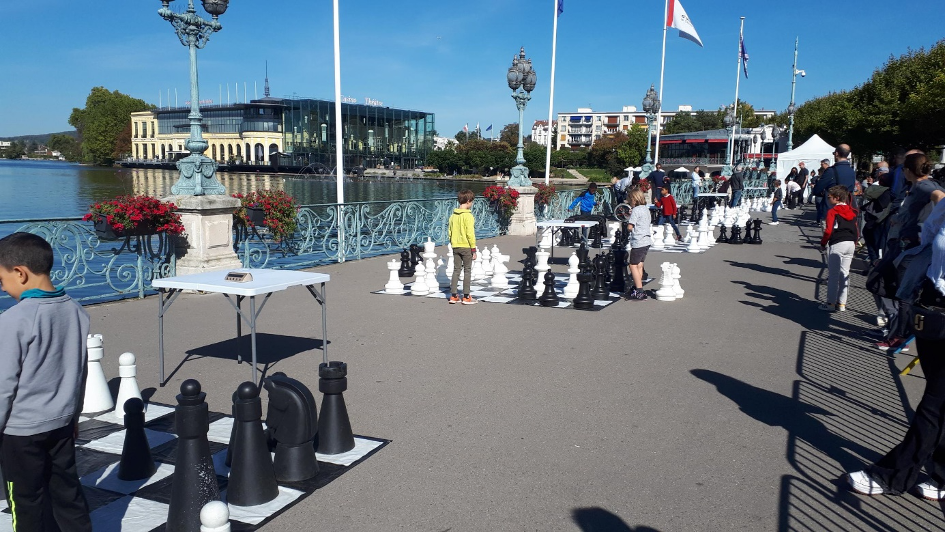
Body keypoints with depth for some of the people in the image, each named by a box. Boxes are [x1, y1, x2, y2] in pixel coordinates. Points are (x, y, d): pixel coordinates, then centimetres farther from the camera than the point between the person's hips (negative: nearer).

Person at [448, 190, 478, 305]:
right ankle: (466, 297, 5)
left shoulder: (453, 215, 6)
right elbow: (470, 234, -16)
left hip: (456, 247, 6)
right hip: (466, 247, -6)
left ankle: (453, 296, 12)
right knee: (467, 271, 3)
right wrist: (474, 250, -11)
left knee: (456, 270, 11)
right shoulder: (468, 216, -14)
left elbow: (450, 231, 11)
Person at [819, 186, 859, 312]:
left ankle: (831, 303, 4)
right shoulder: (852, 212, 12)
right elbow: (857, 230, 14)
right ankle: (842, 303, 14)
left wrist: (823, 244, -2)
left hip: (836, 245, -7)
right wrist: (854, 242, 23)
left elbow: (829, 230, -14)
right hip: (851, 244, 7)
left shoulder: (832, 212, -8)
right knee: (845, 273, 11)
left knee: (833, 275, 0)